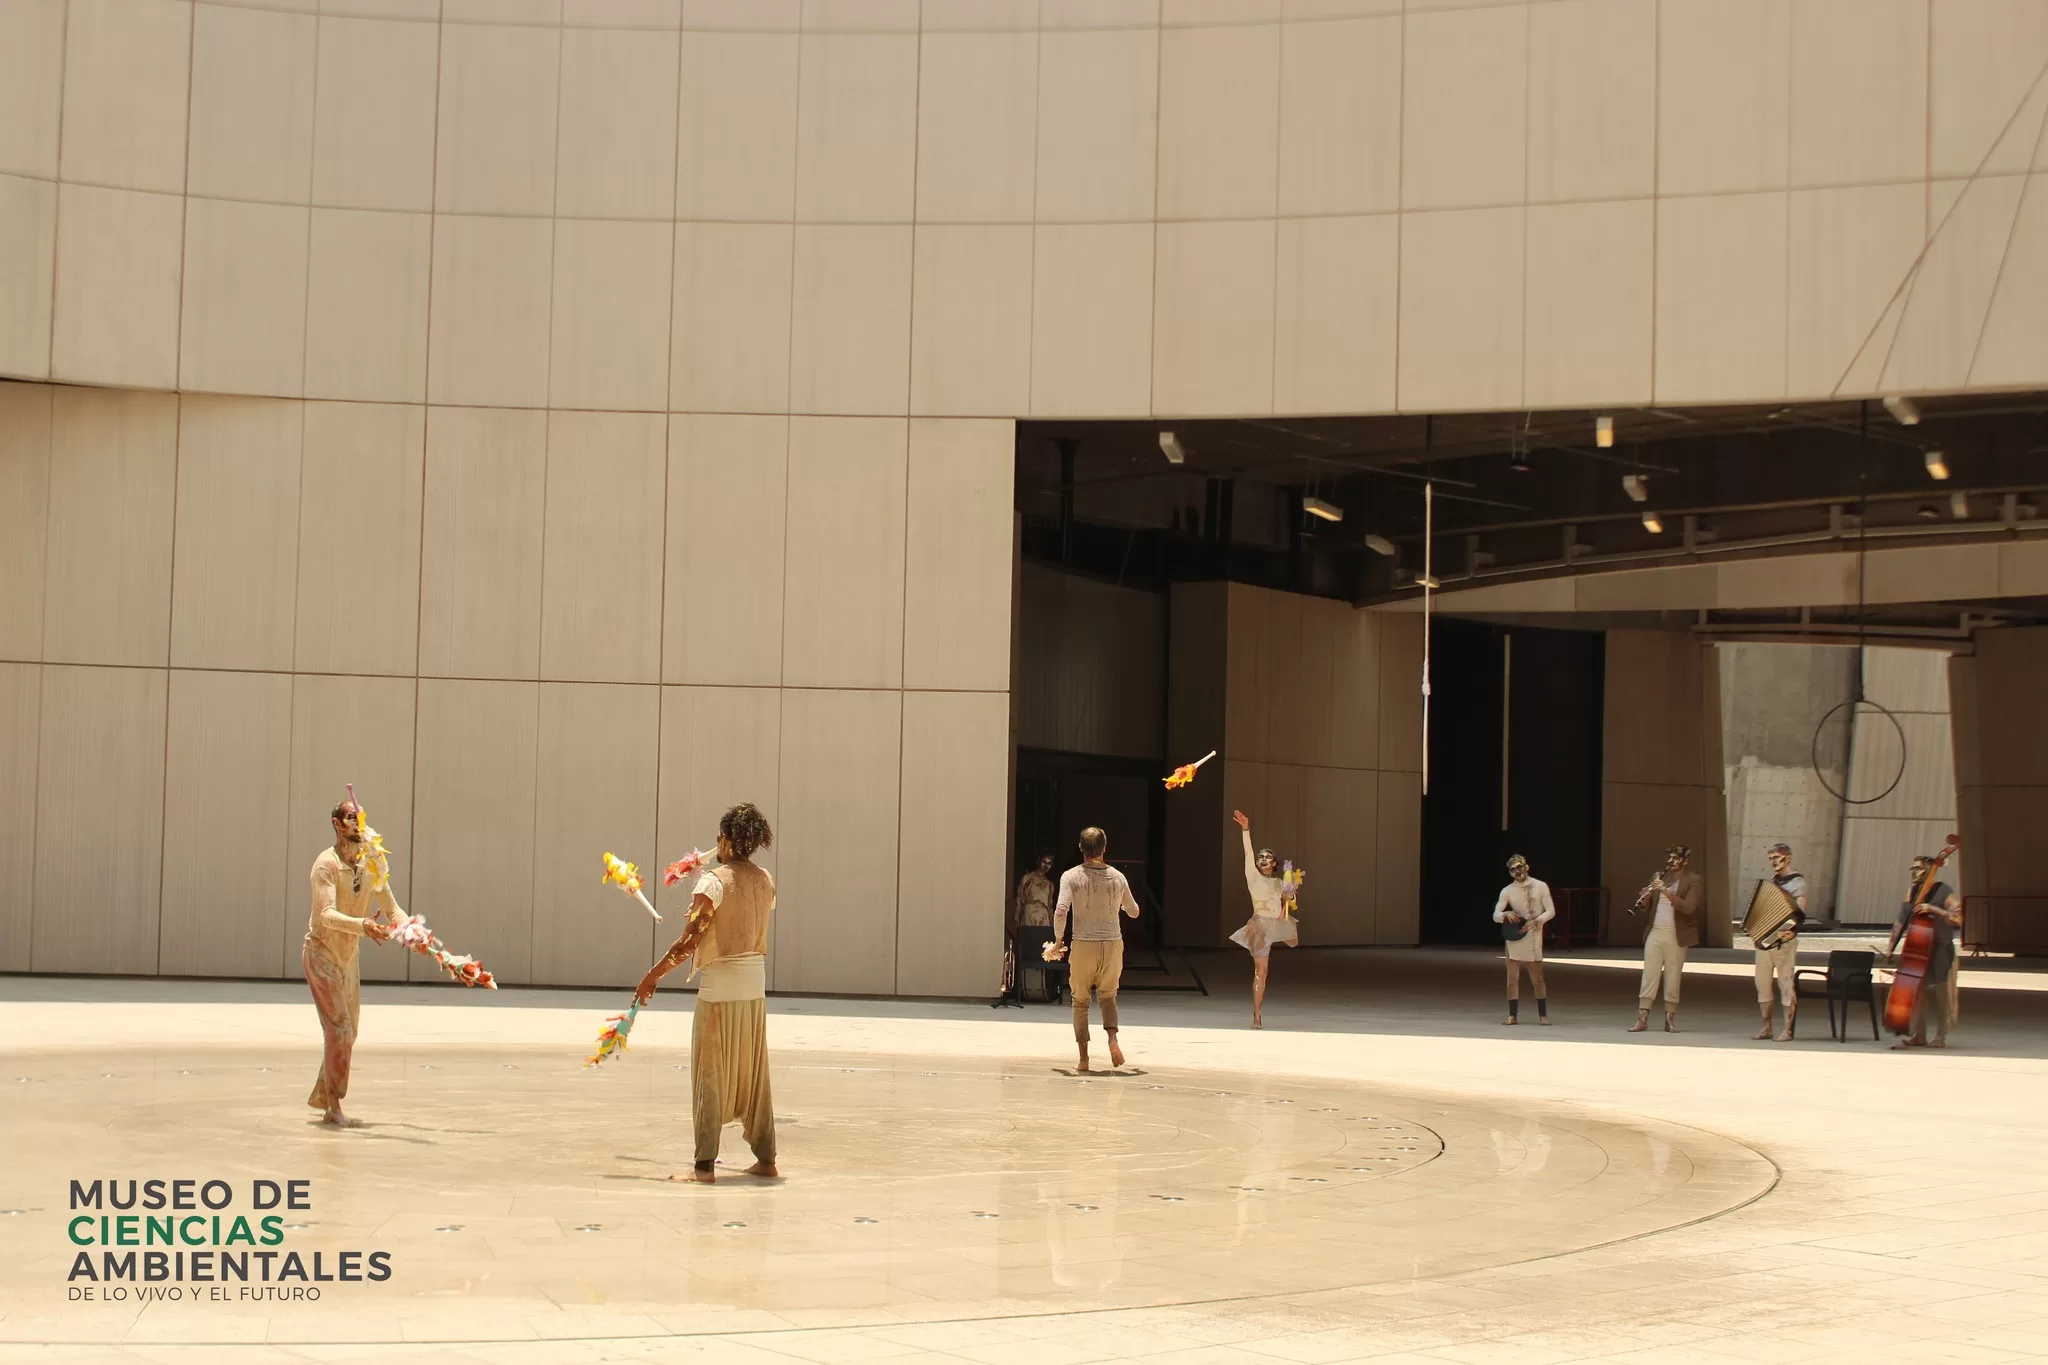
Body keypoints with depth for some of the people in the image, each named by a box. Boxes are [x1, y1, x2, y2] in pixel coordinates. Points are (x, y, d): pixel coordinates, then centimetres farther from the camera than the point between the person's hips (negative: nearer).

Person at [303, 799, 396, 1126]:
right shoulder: (326, 864, -19)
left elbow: (391, 908, 2)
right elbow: (327, 915, -31)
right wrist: (362, 925, -47)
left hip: (349, 957, 7)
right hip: (321, 952, -7)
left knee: (348, 1033, 13)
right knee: (339, 1029, -13)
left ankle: (321, 1097, 28)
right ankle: (334, 1107, -6)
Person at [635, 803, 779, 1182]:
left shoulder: (713, 881, -13)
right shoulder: (766, 882, 6)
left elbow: (690, 940, -18)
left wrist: (653, 975, -11)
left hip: (718, 987, -6)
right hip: (755, 987, 6)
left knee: (710, 1076, -1)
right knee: (754, 1075, 13)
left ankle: (705, 1165, 0)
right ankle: (766, 1159, 17)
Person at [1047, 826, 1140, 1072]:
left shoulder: (1072, 877, -7)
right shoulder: (1117, 878, 2)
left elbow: (1060, 911, -18)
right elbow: (1134, 912, 15)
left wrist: (1058, 940, -3)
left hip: (1084, 945, -2)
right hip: (1112, 944, 2)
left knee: (1080, 1001, 13)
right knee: (1108, 996, 20)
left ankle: (1084, 1058, 9)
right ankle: (1112, 1038, -6)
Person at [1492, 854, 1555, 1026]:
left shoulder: (1540, 887, -2)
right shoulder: (1507, 891, 2)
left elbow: (1551, 911, -2)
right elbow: (1495, 916, -1)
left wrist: (1535, 921, -17)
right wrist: (1506, 914, -23)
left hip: (1533, 939, -2)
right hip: (1514, 937, 2)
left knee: (1537, 979, 1)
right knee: (1512, 978, 0)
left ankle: (1543, 1015, 9)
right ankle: (1513, 1015, 4)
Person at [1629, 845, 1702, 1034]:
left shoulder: (1693, 881, -3)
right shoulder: (1661, 877, 13)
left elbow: (1689, 907, -18)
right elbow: (1647, 906, 14)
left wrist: (1665, 891, -25)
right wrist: (1645, 897, -9)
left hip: (1675, 937, -4)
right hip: (1654, 933, 4)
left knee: (1672, 979, 1)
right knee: (1648, 976, 0)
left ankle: (1670, 1019, 10)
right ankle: (1642, 1019, 0)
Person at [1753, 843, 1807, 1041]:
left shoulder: (1796, 883, -5)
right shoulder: (1772, 881, 17)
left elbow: (1799, 913, -15)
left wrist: (1791, 929, -32)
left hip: (1783, 941, -7)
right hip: (1763, 939, 7)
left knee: (1786, 984, -4)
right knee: (1762, 984, 6)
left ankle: (1787, 1029, 0)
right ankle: (1766, 1027, 13)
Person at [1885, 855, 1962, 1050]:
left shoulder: (1943, 892, -8)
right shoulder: (1912, 891, 12)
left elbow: (1957, 918, -19)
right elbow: (1901, 922, 17)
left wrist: (1932, 909, -27)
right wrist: (1891, 946, 12)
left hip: (1939, 952, -6)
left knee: (1941, 995, -1)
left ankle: (1940, 1037, 8)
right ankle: (1919, 1035, 11)